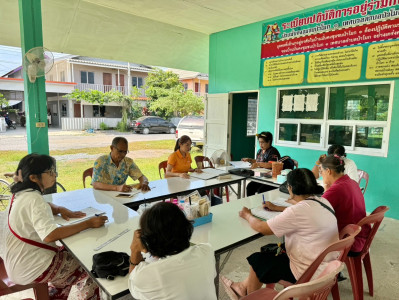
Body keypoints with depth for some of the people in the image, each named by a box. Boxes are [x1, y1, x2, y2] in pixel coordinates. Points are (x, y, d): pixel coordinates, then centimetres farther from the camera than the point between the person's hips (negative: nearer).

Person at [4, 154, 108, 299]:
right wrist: (88, 223, -36)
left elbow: (44, 206, 21)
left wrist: (60, 209, -1)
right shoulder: (33, 200, -28)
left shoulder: (22, 193, 2)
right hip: (29, 269, -10)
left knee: (71, 253, 23)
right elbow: (50, 235, -39)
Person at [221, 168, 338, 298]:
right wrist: (276, 208, 23)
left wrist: (247, 215, 0)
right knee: (270, 250, 20)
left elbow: (262, 228, -19)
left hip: (307, 274, -8)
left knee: (257, 260, 11)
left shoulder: (299, 210, -28)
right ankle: (243, 286, 35)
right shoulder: (322, 202, -2)